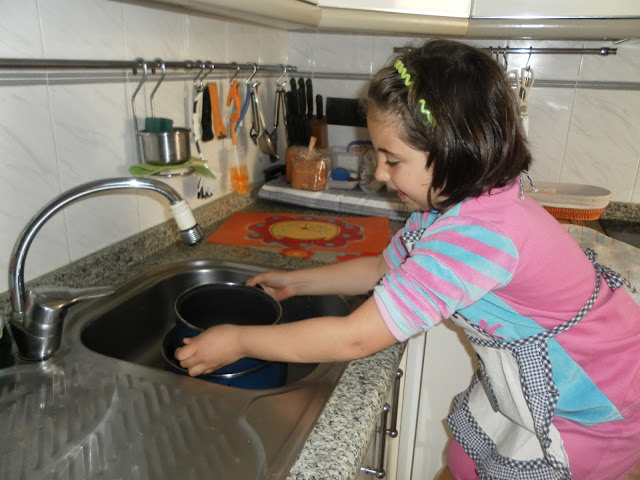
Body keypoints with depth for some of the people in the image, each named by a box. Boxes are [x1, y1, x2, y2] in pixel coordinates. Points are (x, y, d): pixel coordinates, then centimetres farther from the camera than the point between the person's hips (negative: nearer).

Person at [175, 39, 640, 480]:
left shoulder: (477, 235, -40)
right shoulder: (450, 201, -9)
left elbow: (356, 339, -36)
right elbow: (385, 267, 4)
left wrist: (239, 341, -25)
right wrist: (295, 282, 3)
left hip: (597, 403, -7)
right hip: (528, 371, 8)